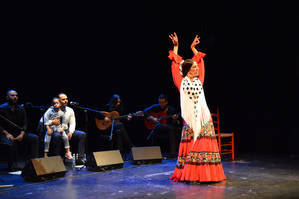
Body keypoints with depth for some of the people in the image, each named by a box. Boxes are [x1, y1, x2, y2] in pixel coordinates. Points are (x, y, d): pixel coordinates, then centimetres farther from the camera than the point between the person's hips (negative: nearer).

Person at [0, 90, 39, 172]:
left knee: (34, 138, -17)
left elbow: (24, 124, 7)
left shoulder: (21, 109, 10)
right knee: (12, 142, -37)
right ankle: (12, 167, -25)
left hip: (18, 133, 5)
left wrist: (22, 134, -12)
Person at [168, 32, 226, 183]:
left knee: (204, 143, 0)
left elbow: (200, 62, 24)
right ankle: (191, 175, 5)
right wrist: (176, 47, 10)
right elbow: (175, 65, 5)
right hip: (190, 117, -4)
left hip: (203, 116, 4)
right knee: (191, 144, -1)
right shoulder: (181, 82, 3)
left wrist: (193, 48, 32)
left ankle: (205, 173, 6)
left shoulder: (199, 80, 13)